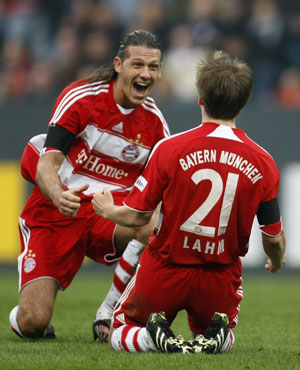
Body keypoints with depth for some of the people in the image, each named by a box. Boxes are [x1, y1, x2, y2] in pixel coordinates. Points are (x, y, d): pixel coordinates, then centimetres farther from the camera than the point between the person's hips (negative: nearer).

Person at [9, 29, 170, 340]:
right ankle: (19, 315, 24)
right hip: (54, 210, -3)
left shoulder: (154, 121, 2)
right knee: (32, 324, -18)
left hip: (110, 209, 3)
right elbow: (48, 162, -18)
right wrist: (58, 196, -41)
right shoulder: (80, 97, -10)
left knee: (153, 229, -34)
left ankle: (107, 315, -13)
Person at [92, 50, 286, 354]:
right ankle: (217, 336, -7)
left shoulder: (168, 149, -14)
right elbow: (273, 236, -1)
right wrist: (277, 260, 24)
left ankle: (156, 336, -13)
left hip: (165, 272, -1)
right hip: (220, 279, 2)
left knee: (119, 333, 22)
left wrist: (107, 210, 15)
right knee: (223, 339, 30)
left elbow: (137, 216, -8)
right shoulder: (263, 163, -8)